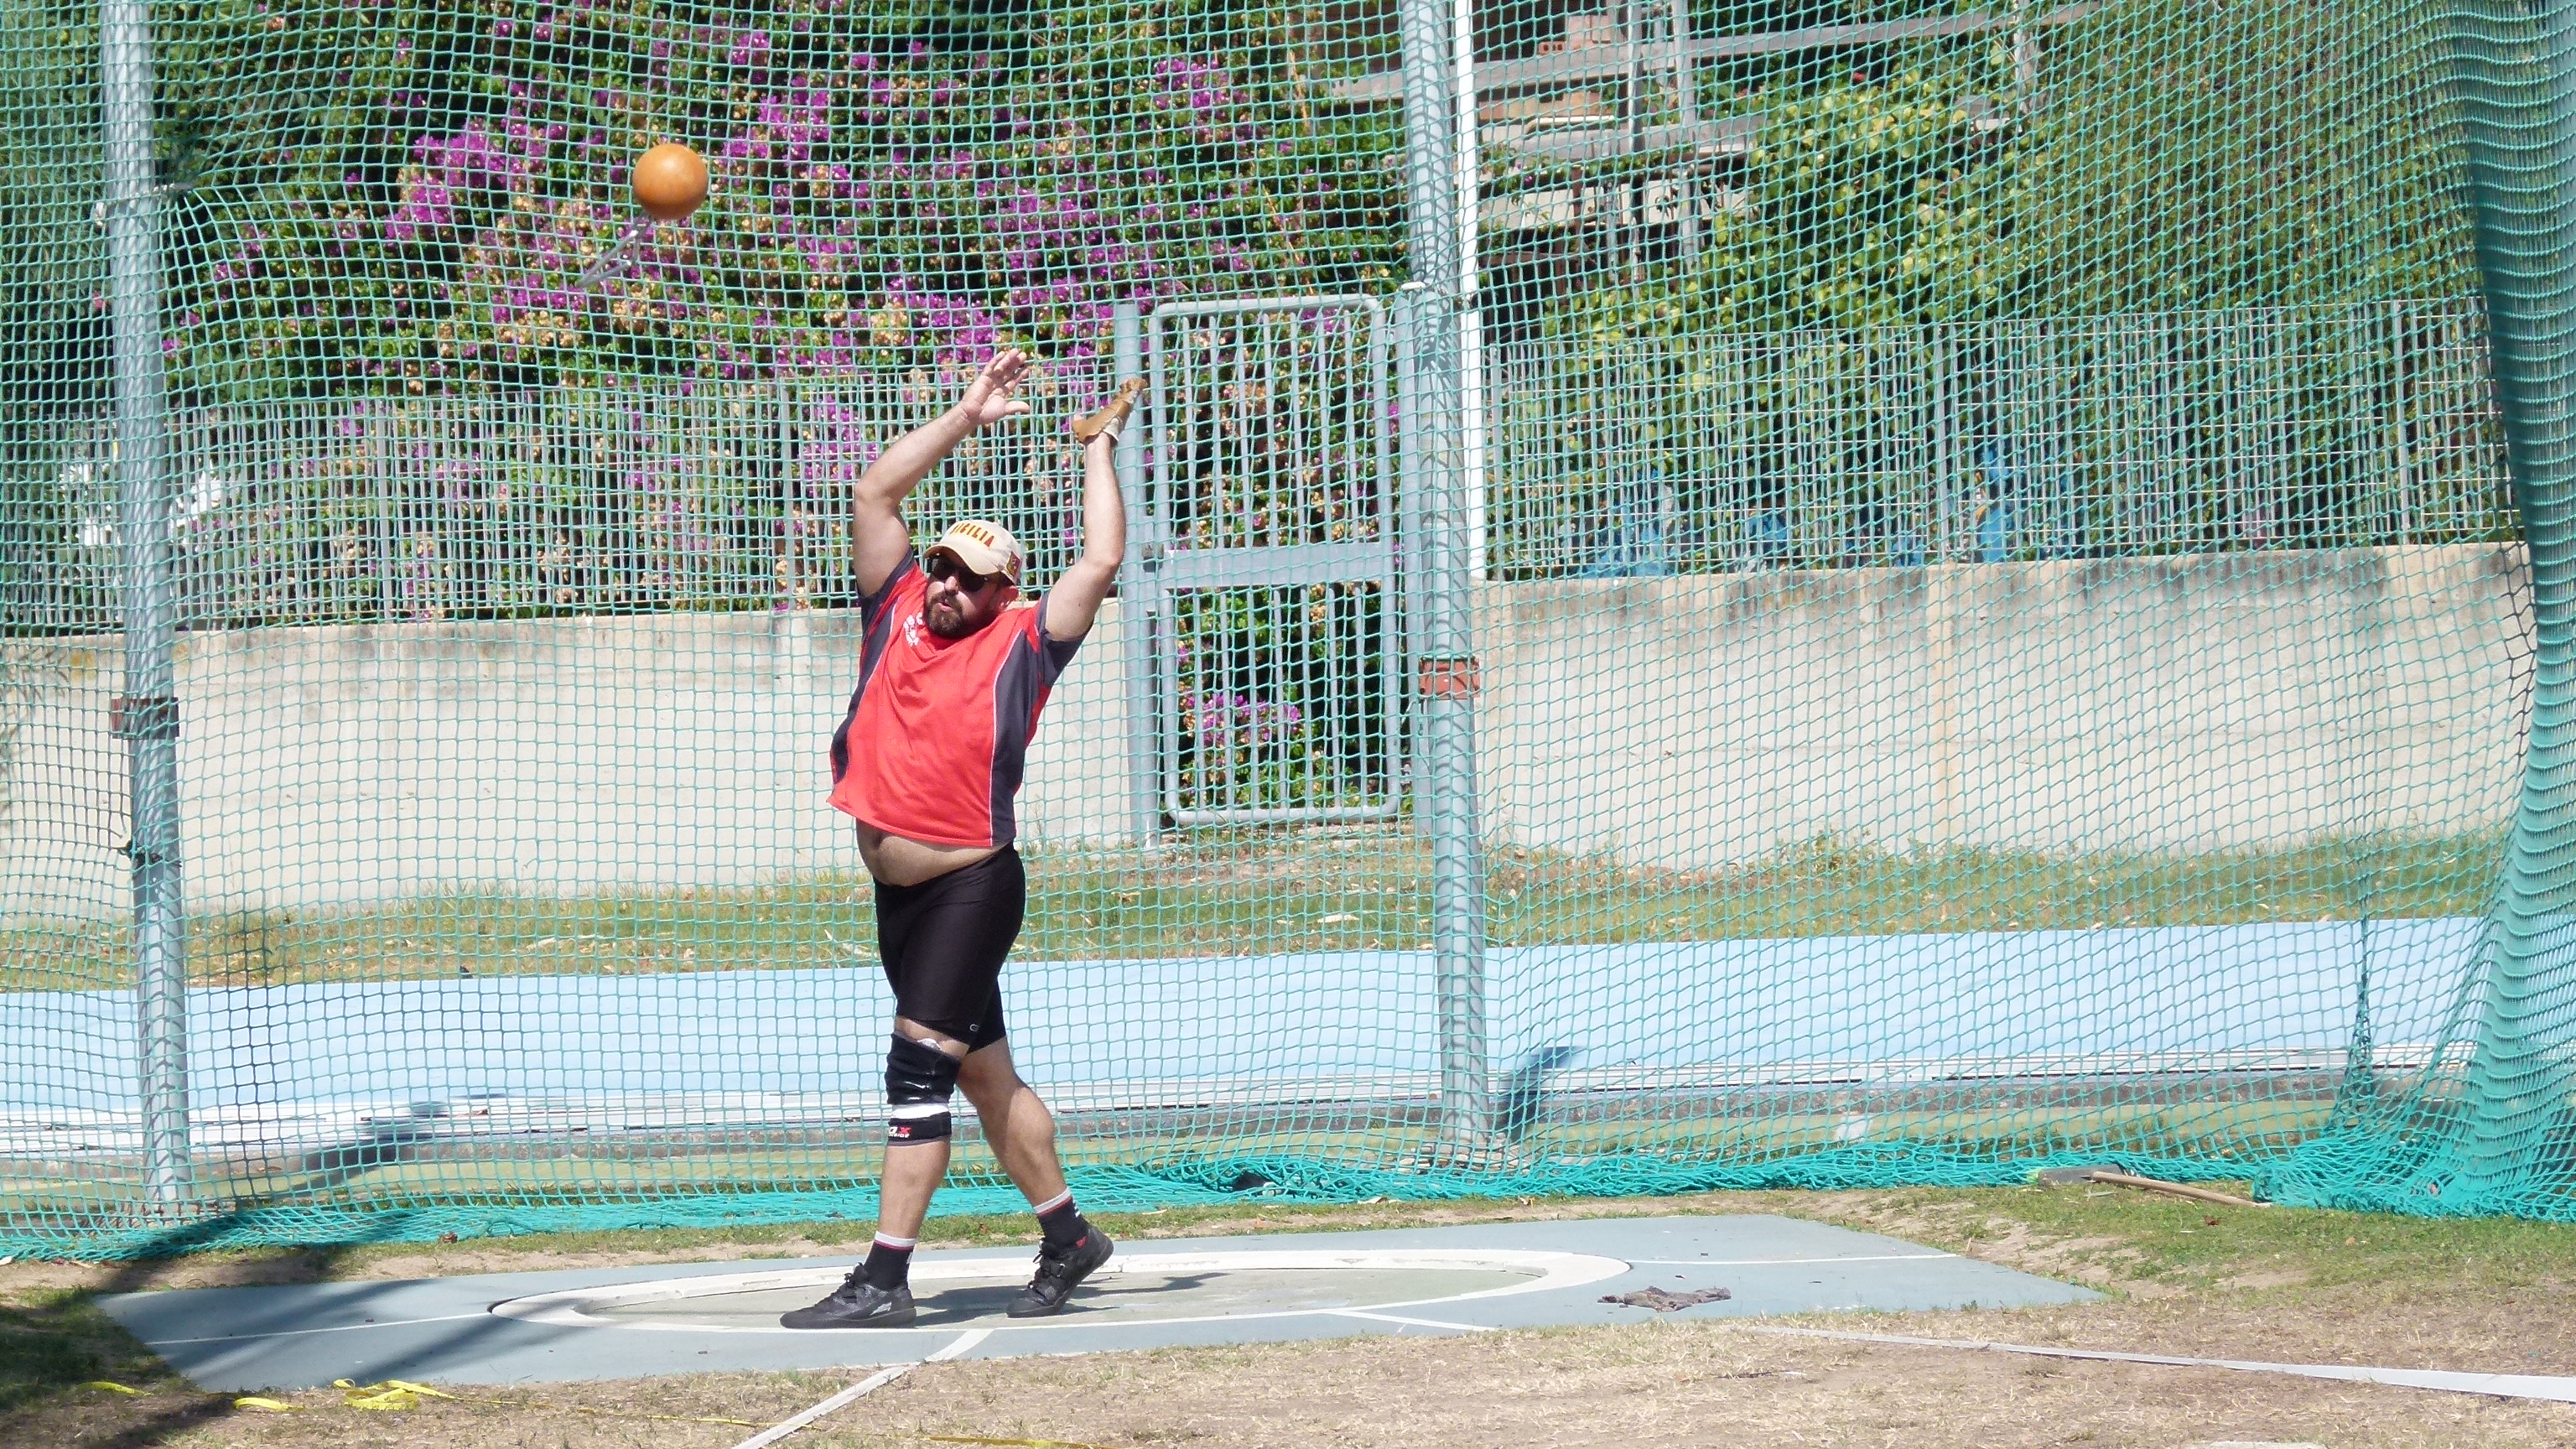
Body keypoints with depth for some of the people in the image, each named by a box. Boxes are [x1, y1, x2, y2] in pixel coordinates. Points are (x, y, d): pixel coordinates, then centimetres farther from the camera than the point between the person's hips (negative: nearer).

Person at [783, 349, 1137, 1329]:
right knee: (982, 1070, 14)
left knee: (918, 1070, -12)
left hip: (972, 884, -6)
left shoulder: (1021, 643, -2)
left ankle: (884, 1281, -13)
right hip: (898, 884, 6)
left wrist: (1098, 451, 3)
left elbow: (1101, 562, -8)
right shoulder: (897, 611, 10)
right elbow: (872, 494, 9)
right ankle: (1068, 1237, 26)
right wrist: (969, 416, 8)